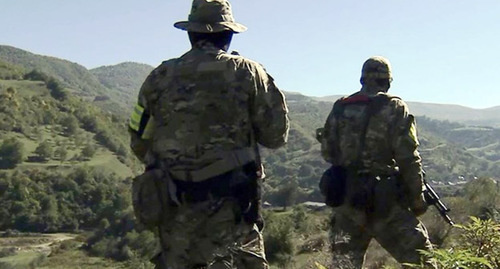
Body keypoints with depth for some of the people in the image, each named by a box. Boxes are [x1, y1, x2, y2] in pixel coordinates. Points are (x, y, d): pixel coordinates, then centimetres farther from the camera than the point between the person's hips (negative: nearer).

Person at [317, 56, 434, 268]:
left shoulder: (340, 109, 9)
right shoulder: (394, 108, -4)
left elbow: (327, 153, 14)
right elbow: (408, 158, -8)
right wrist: (417, 197, -1)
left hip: (345, 199, 5)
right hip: (383, 202, -5)